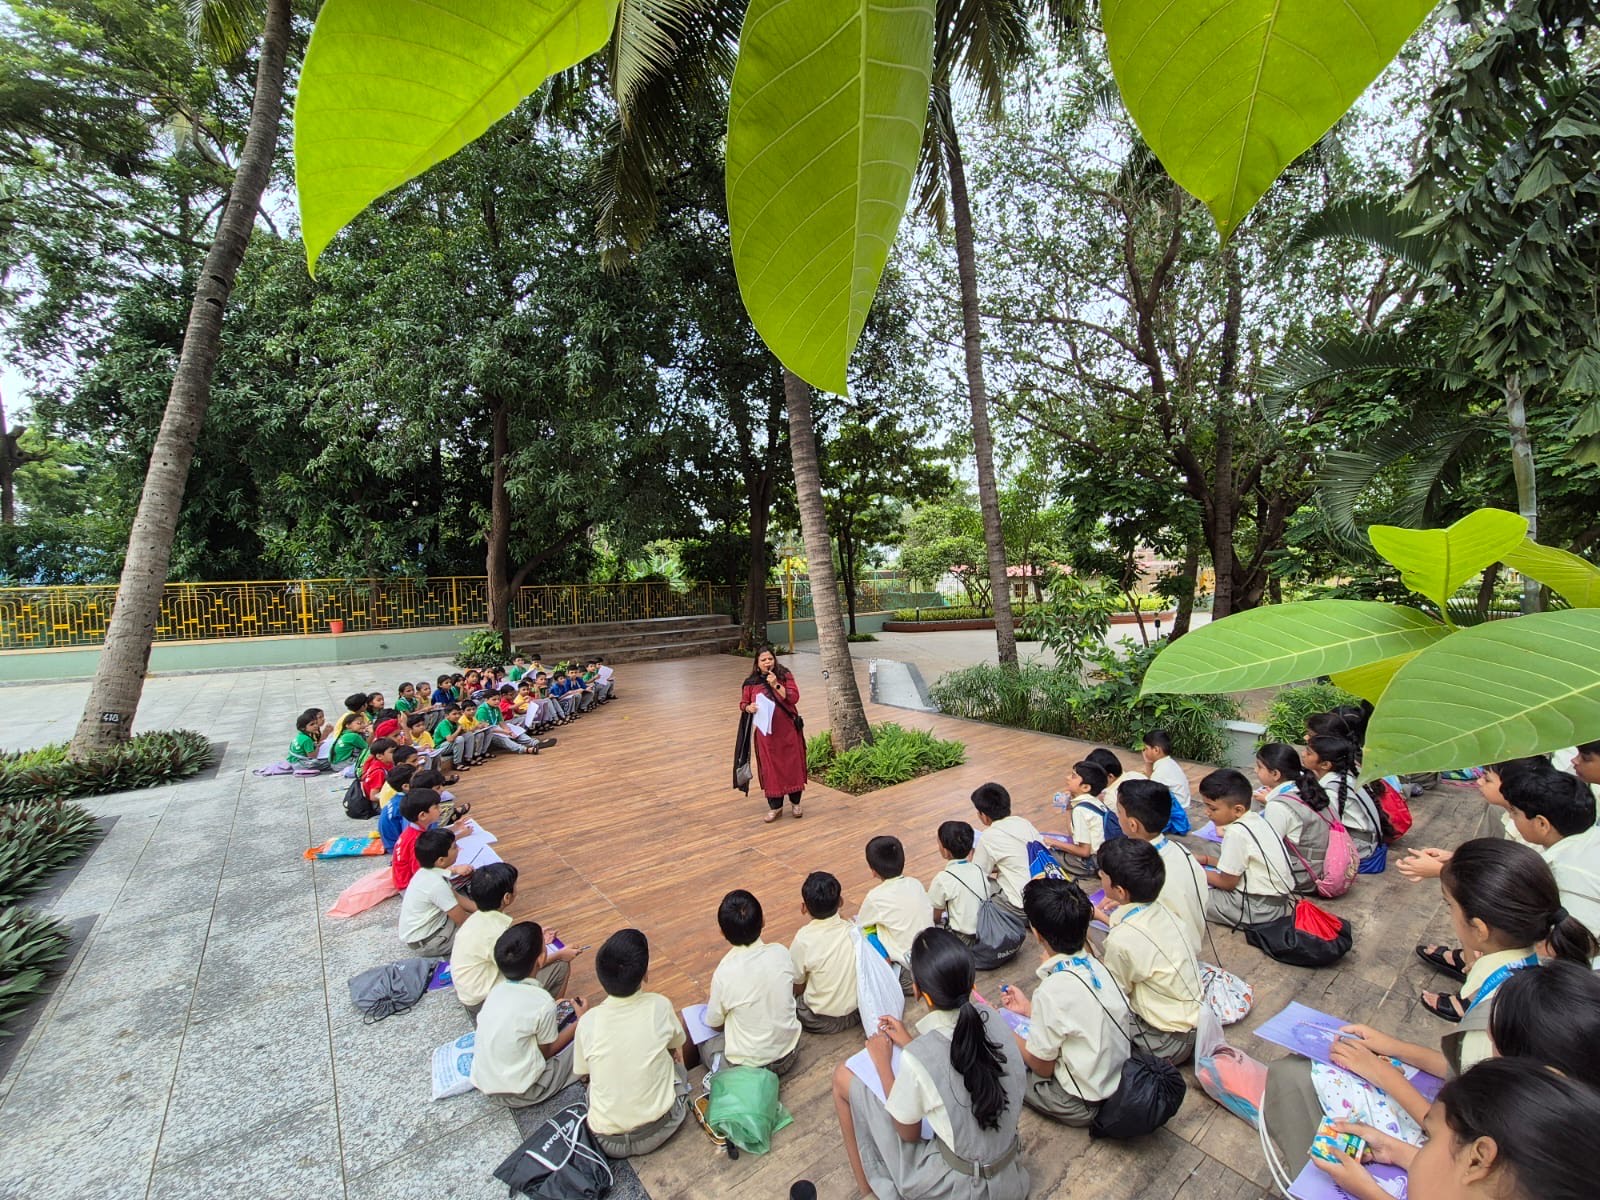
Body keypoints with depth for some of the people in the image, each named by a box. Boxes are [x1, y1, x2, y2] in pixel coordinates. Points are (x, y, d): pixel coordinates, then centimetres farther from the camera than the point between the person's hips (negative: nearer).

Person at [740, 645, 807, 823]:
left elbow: (794, 697, -11)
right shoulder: (751, 682, 2)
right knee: (770, 767, 5)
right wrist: (749, 708, -14)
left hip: (788, 729, -1)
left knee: (792, 763, 6)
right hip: (766, 731, 1)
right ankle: (775, 806, 18)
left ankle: (795, 802, 23)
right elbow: (743, 703, 9)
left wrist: (776, 684, -20)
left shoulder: (785, 675, -2)